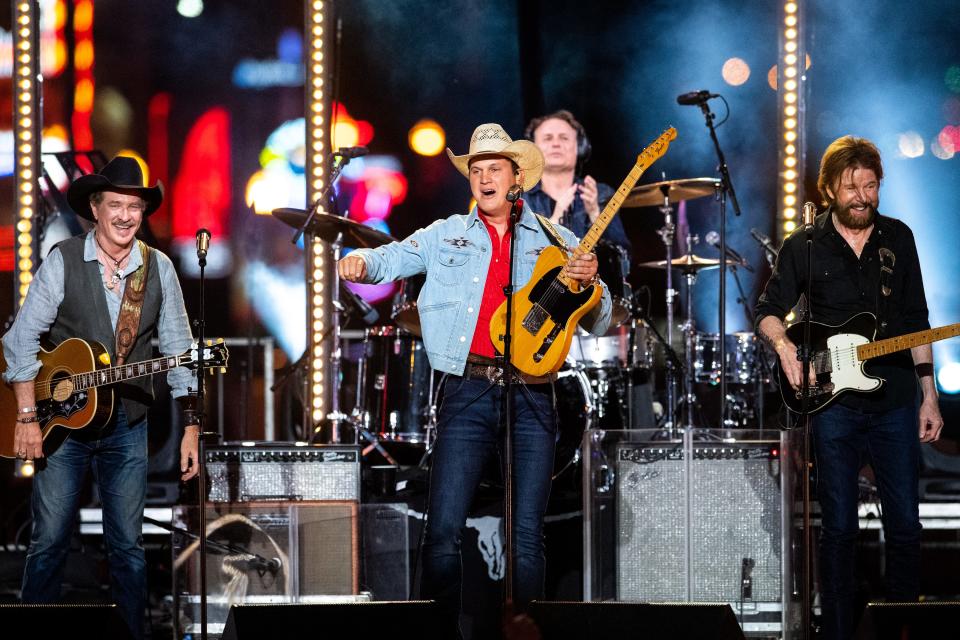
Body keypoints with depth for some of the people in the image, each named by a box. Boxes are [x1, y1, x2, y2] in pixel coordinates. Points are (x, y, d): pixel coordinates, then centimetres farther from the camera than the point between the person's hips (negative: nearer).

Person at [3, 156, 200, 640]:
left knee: (128, 546, 5)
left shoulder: (159, 268, 2)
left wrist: (191, 425, -1)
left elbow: (178, 349, 4)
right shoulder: (63, 262, -6)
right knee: (49, 541, -1)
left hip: (127, 428, 2)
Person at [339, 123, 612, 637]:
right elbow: (391, 258, 3)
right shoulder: (446, 236, 15)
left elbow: (598, 324, 11)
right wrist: (360, 263, -19)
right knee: (443, 530, -6)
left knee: (527, 537, -2)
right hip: (467, 393, 0)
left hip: (532, 398, 0)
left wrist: (589, 284, -10)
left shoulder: (557, 242, 13)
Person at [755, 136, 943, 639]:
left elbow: (916, 320, 11)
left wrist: (928, 395, 6)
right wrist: (783, 345, -14)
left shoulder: (898, 238, 8)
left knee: (905, 525, 2)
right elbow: (768, 311, 8)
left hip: (894, 403, 2)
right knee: (839, 527, 2)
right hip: (833, 404, -2)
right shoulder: (805, 247, 2)